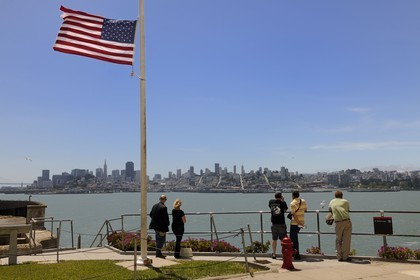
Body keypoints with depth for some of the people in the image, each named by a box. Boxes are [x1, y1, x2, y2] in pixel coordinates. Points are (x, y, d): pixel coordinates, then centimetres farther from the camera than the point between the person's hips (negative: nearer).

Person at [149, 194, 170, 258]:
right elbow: (166, 217, -19)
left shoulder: (154, 206, 4)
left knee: (158, 240, 18)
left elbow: (151, 215, 12)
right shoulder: (163, 207, -21)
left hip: (155, 225, 8)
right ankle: (158, 254, 5)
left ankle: (158, 253, 26)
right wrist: (167, 224, -2)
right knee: (162, 240, 3)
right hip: (161, 227, -8)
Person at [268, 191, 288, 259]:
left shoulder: (271, 202, -1)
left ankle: (274, 254, 17)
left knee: (274, 239, 12)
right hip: (281, 223, -3)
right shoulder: (283, 203, -10)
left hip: (274, 223, 3)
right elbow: (285, 210, 6)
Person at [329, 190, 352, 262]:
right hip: (347, 221, -1)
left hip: (338, 222, 1)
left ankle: (339, 257, 12)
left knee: (338, 240, 11)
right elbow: (348, 210, 19)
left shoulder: (332, 202, 17)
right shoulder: (345, 201, 13)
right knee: (346, 240, 4)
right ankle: (345, 257, 6)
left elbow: (330, 210, 27)